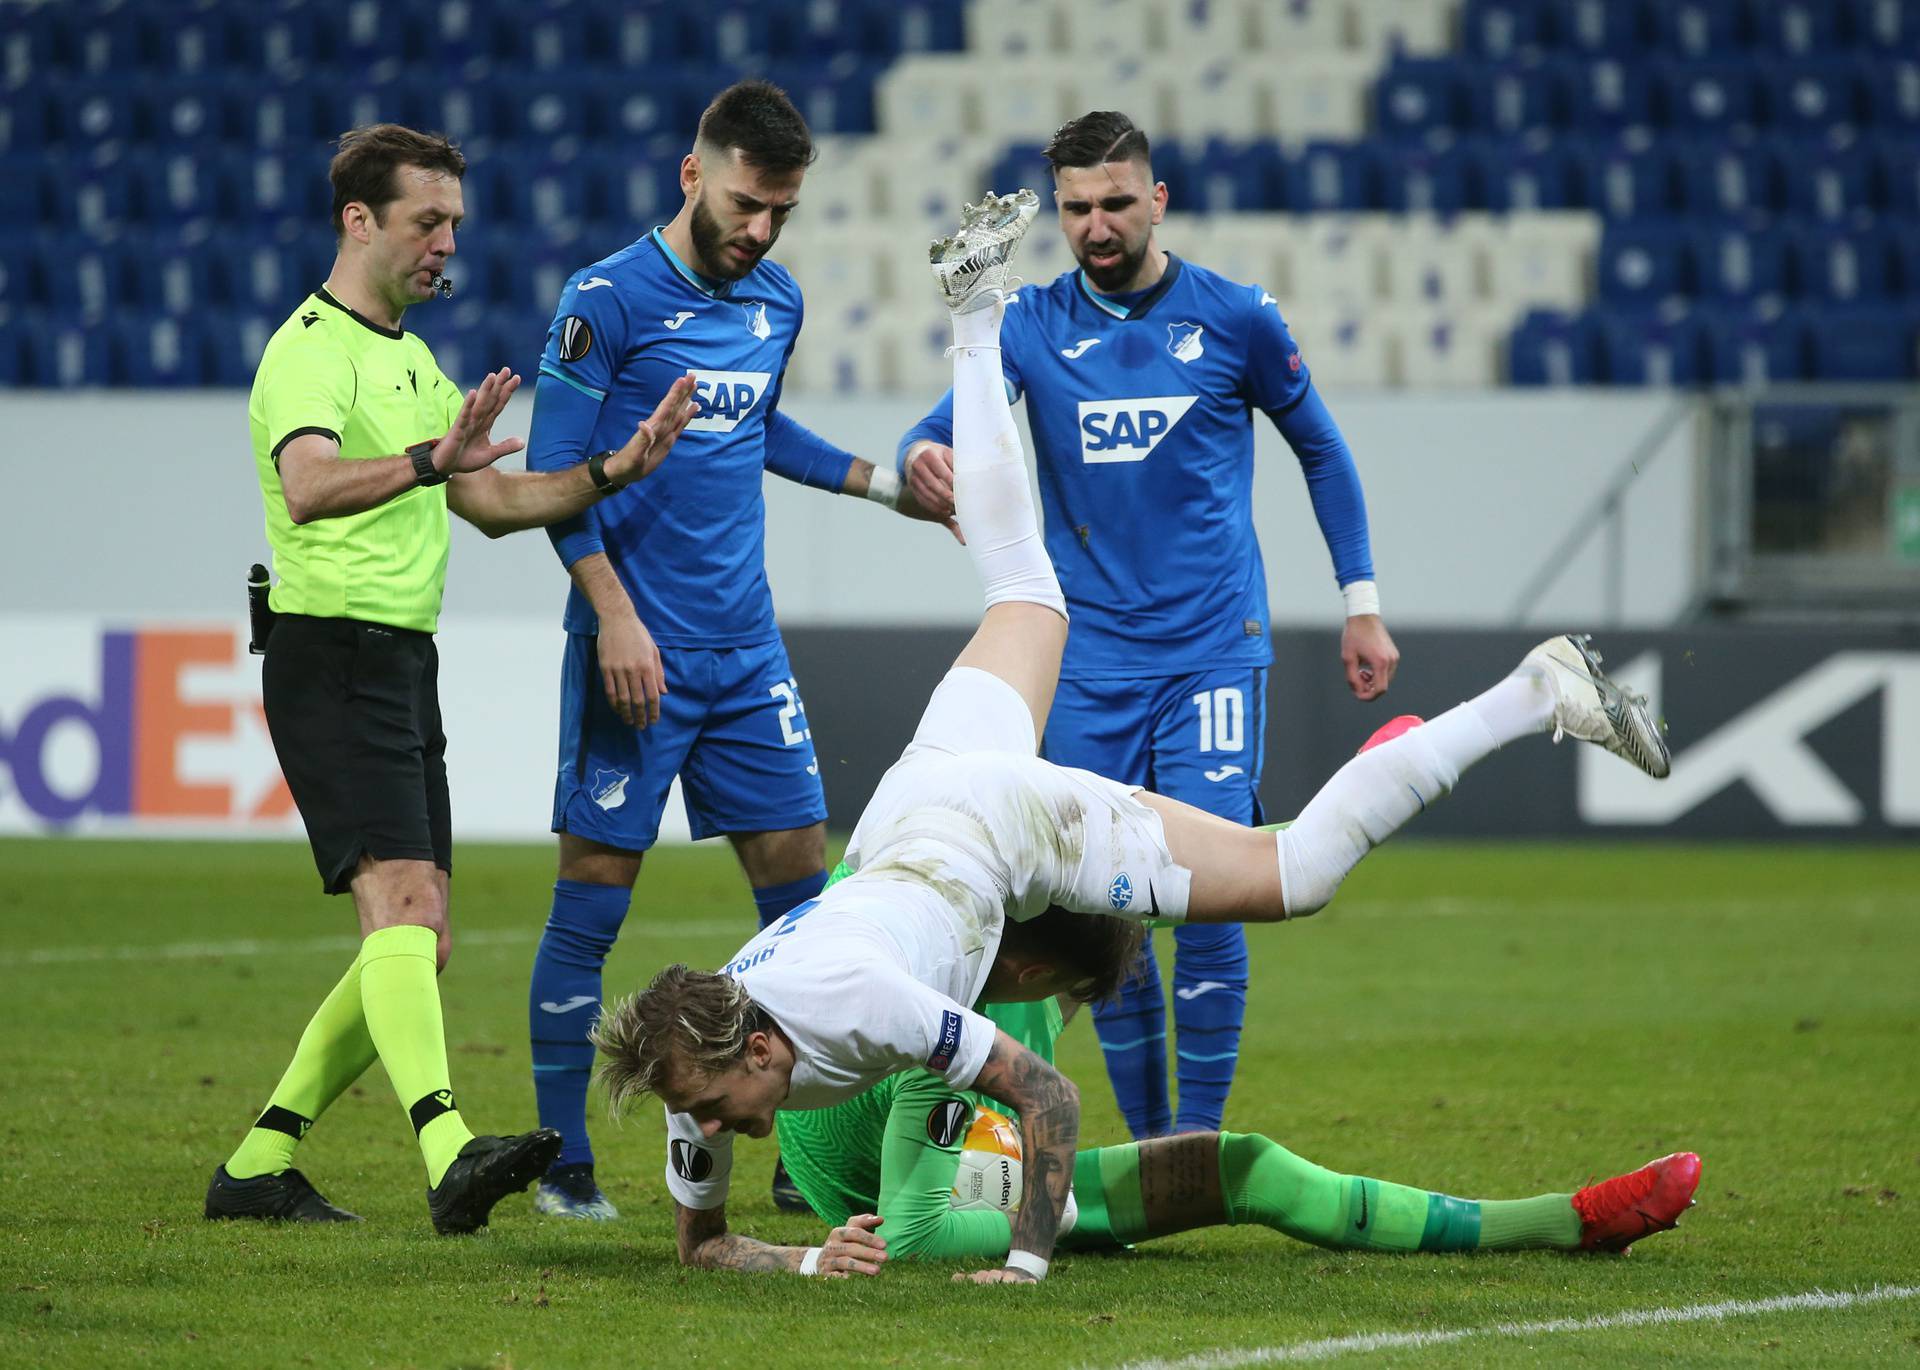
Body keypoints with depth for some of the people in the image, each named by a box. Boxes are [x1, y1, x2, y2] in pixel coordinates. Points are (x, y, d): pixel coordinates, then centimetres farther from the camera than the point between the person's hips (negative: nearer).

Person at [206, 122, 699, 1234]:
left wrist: (619, 468, 12)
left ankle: (259, 1164, 16)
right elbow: (309, 487, -31)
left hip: (406, 666, 10)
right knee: (403, 905, -24)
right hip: (333, 655, -10)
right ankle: (451, 1157, -38)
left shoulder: (414, 361, 20)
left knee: (421, 942, 9)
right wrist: (432, 461, -46)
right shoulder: (312, 351, -11)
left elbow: (493, 502, 25)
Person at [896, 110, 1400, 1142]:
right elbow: (951, 423, -9)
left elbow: (1321, 450, 13)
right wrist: (921, 456, -34)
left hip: (1213, 649, -2)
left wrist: (1361, 604, 11)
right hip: (1087, 659, 2)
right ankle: (1144, 1143, 12)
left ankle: (1199, 1143, -4)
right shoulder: (1034, 324, 3)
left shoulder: (1235, 318, 1)